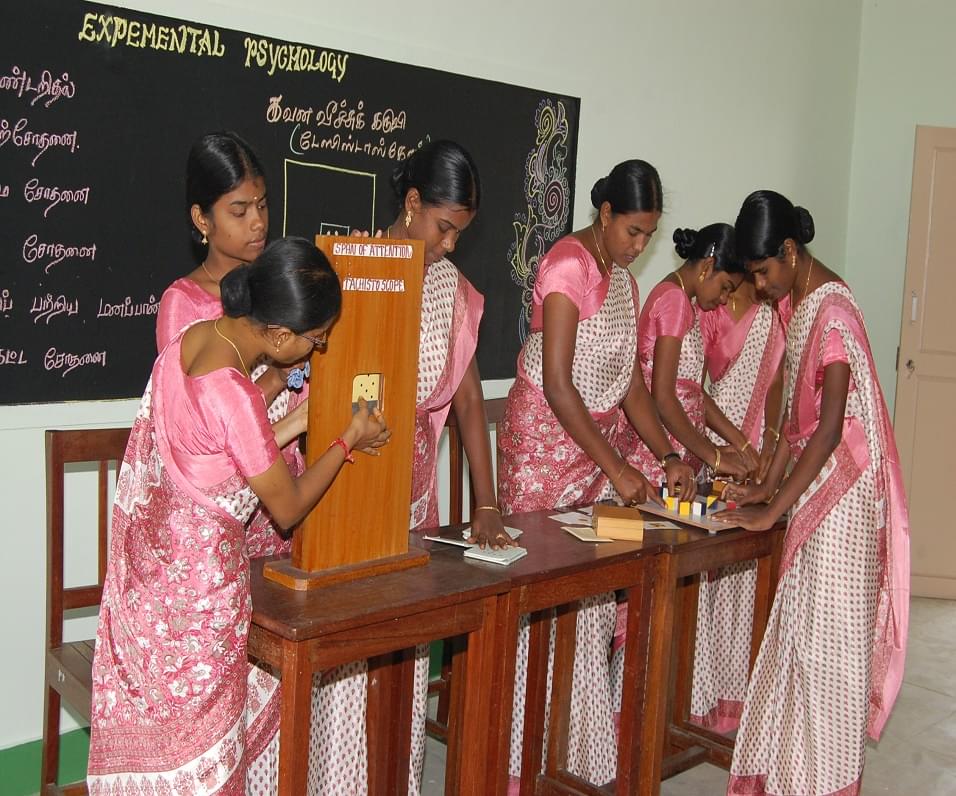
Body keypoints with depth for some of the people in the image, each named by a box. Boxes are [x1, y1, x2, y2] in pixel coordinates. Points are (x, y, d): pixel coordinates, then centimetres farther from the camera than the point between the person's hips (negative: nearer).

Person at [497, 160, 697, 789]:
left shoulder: (623, 281, 12)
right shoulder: (568, 265, -14)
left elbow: (631, 382, 11)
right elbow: (557, 383, -21)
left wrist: (669, 456, 0)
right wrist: (617, 467, -22)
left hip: (600, 442, 8)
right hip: (546, 438, -7)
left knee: (596, 590, 7)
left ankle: (587, 742, 20)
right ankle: (529, 751, 11)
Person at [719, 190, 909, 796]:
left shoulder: (833, 310, -19)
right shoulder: (801, 304, 9)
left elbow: (831, 427, -23)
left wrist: (774, 510, -20)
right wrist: (769, 485, 9)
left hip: (843, 493, -9)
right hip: (815, 489, 9)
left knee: (829, 636, 1)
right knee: (800, 627, 14)